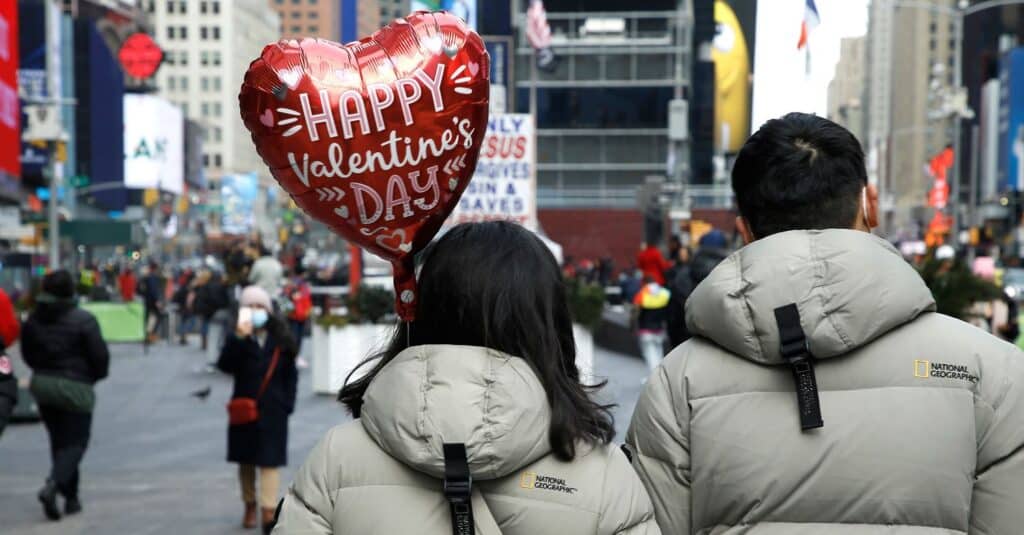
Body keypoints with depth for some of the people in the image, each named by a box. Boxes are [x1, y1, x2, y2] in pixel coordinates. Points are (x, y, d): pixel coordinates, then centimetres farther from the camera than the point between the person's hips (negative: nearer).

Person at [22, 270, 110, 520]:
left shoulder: (33, 319, 1)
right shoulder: (83, 320, -15)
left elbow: (27, 354, 10)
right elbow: (100, 355, -12)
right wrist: (95, 376, 7)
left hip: (42, 385, 6)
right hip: (75, 388, -5)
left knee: (59, 441, 16)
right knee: (75, 442, 2)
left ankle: (71, 497, 20)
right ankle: (53, 485, -21)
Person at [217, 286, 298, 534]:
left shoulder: (280, 340, -1)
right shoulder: (238, 339, -4)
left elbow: (290, 374, 5)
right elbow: (224, 365, -22)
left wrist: (287, 402, -3)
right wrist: (239, 339, -33)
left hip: (272, 410, -1)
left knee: (269, 461, -4)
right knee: (246, 459, 13)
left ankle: (269, 513, -4)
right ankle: (250, 505, 30)